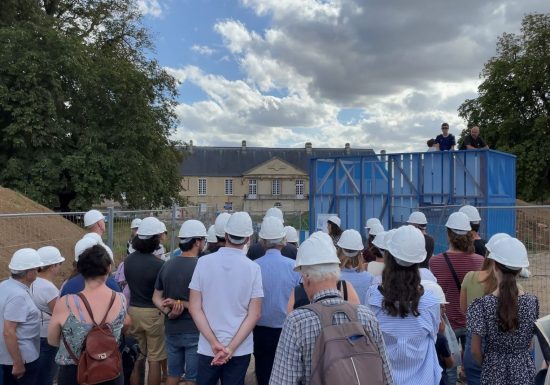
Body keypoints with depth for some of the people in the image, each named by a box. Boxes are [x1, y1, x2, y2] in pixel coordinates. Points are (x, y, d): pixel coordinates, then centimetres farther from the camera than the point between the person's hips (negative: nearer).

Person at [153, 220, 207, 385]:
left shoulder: (167, 265, 3)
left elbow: (156, 298, 6)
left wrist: (169, 312, -8)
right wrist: (179, 303, -11)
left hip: (171, 330, 6)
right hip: (194, 332, -6)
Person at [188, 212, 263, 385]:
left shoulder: (203, 262, -6)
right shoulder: (253, 268, -8)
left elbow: (194, 308, -8)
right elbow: (254, 314, -10)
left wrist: (214, 343, -10)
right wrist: (231, 347, -10)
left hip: (207, 348, 1)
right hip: (240, 349, 0)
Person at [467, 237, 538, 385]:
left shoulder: (482, 305, -19)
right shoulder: (532, 302, -9)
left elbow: (475, 350, -11)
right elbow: (529, 344, 3)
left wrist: (488, 365, 7)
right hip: (524, 372, 3)